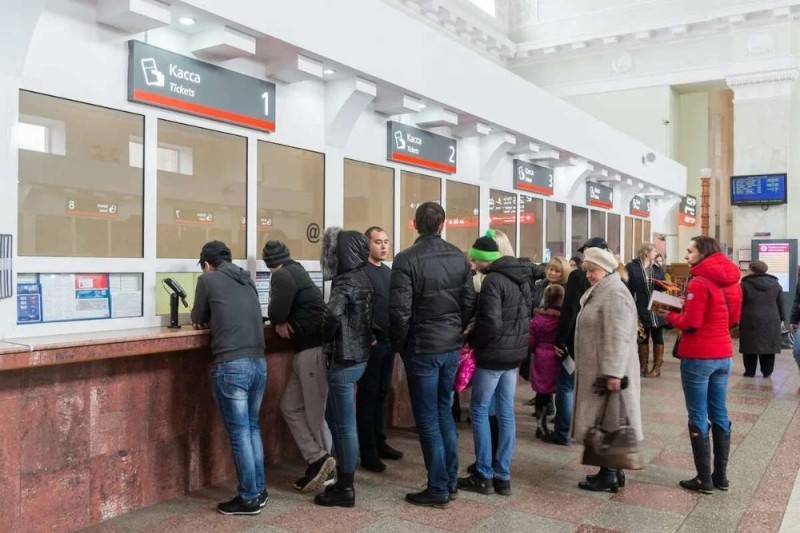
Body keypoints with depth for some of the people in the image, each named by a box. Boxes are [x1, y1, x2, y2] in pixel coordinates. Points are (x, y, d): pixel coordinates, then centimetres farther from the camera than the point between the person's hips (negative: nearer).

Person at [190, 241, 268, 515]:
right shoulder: (247, 280, 16)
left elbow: (198, 320, 13)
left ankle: (249, 498, 13)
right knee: (253, 428, 19)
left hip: (232, 366, -6)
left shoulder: (207, 279, 2)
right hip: (259, 363, 6)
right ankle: (259, 490, 27)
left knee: (239, 434, 4)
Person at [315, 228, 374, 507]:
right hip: (357, 355, 9)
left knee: (345, 426, 2)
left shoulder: (345, 283, -19)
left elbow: (332, 314, -37)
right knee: (335, 419, 22)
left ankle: (346, 489, 15)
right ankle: (343, 480, 33)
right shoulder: (361, 278, 8)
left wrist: (327, 340, -19)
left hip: (344, 359, -9)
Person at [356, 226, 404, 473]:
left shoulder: (388, 271, 15)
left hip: (388, 341, 7)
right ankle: (368, 452, 7)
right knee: (367, 396, 0)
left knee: (382, 394, 15)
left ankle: (380, 443, 26)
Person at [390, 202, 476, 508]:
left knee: (428, 418, 4)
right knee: (444, 411, 18)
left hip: (422, 348, -5)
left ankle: (438, 489, 12)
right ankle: (451, 480, 26)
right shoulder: (459, 257, 2)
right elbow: (469, 304, 4)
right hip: (452, 346, 6)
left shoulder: (406, 259, -14)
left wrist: (399, 345, -2)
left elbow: (399, 311, -17)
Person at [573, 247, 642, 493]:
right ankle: (611, 471, 22)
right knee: (603, 421, 14)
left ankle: (609, 476, 6)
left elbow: (617, 338, -25)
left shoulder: (615, 294, -18)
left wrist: (613, 373, -27)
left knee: (608, 421, -2)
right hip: (597, 369, 10)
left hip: (608, 371, -10)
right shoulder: (601, 292, 16)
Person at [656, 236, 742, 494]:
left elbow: (690, 324, -19)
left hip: (698, 357, -8)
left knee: (698, 418, 1)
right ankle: (721, 476, 21)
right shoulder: (731, 282, 8)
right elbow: (733, 320, 16)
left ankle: (704, 479, 7)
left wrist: (669, 315, -1)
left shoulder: (699, 282, -17)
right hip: (723, 355, 8)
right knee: (720, 415, 14)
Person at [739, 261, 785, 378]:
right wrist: (781, 318, 17)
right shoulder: (775, 284, 8)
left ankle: (750, 371, 8)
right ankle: (767, 372, 13)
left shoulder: (745, 284, -4)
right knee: (768, 345, 9)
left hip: (750, 320, -3)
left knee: (750, 345, 4)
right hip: (771, 321, 3)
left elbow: (739, 304, -2)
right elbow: (781, 304, 11)